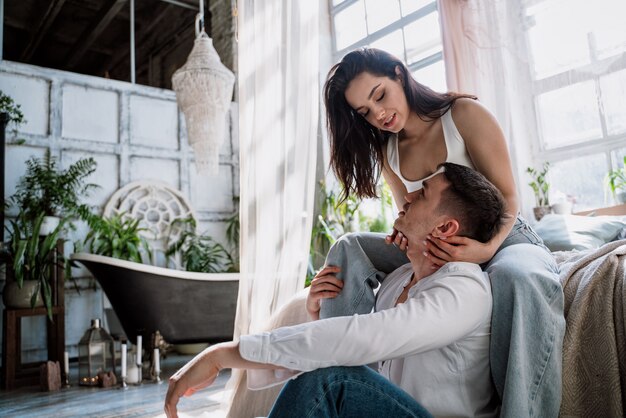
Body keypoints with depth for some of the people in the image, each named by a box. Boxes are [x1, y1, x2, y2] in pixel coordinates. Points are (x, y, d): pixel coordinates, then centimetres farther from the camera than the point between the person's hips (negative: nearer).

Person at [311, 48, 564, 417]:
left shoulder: (464, 114, -8)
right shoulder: (387, 153, 8)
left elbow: (508, 198, -11)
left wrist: (487, 248, -31)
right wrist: (406, 235, -17)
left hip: (504, 236, -4)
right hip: (439, 248, 5)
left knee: (518, 278, -42)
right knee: (349, 249, -14)